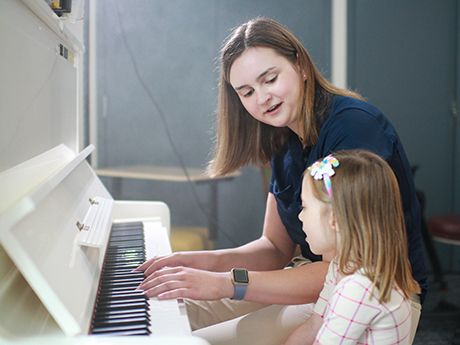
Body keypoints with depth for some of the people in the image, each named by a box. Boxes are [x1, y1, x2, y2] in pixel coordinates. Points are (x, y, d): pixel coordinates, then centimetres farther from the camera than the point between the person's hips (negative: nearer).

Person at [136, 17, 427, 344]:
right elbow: (277, 247, 10)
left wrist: (228, 283, -27)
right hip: (314, 278, 8)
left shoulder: (355, 125, -21)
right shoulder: (284, 140, 6)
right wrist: (209, 262, -8)